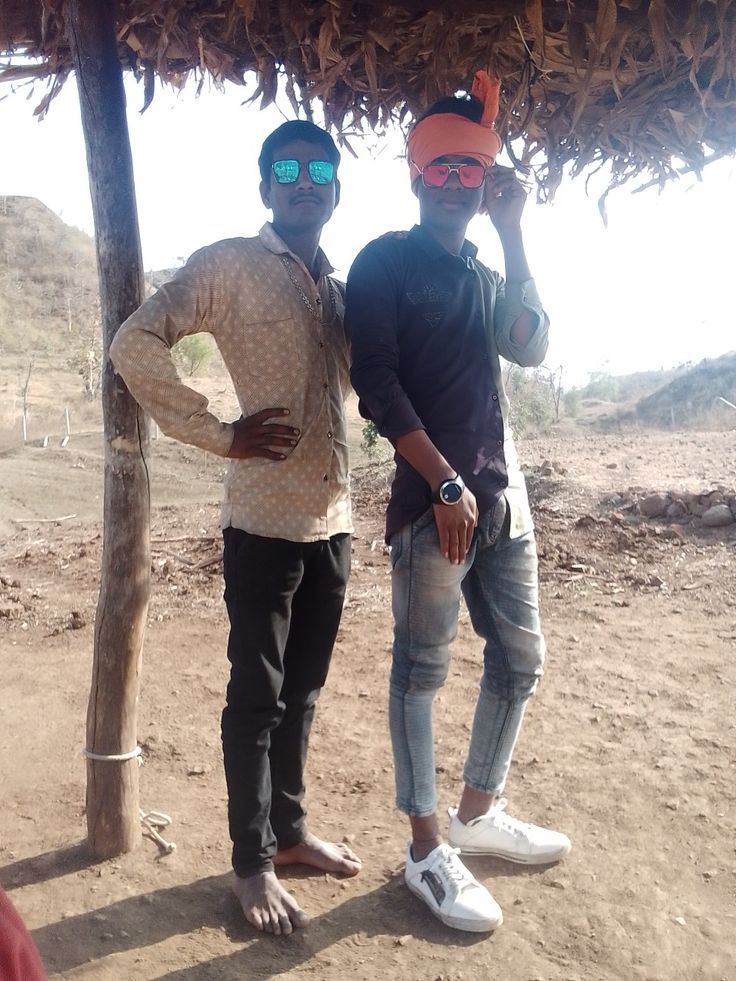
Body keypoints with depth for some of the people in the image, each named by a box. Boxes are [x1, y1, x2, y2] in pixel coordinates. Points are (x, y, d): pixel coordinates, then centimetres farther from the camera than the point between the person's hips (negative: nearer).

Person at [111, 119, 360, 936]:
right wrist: (221, 435, -13)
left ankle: (290, 829, 34)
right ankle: (252, 862, 20)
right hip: (265, 517, -6)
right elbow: (133, 345, -12)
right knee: (257, 695, 4)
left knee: (302, 690, 17)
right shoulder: (228, 265, -5)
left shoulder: (341, 286, 15)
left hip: (335, 517, 6)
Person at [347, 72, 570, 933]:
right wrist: (444, 482, -15)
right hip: (431, 494, -7)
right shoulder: (385, 263, 0)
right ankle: (426, 848, 11)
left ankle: (479, 813, 28)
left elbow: (530, 348, 1)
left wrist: (513, 233, -2)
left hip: (503, 492, 8)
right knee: (422, 667, -1)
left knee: (520, 658, 12)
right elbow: (376, 385, -10)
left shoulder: (486, 274, 19)